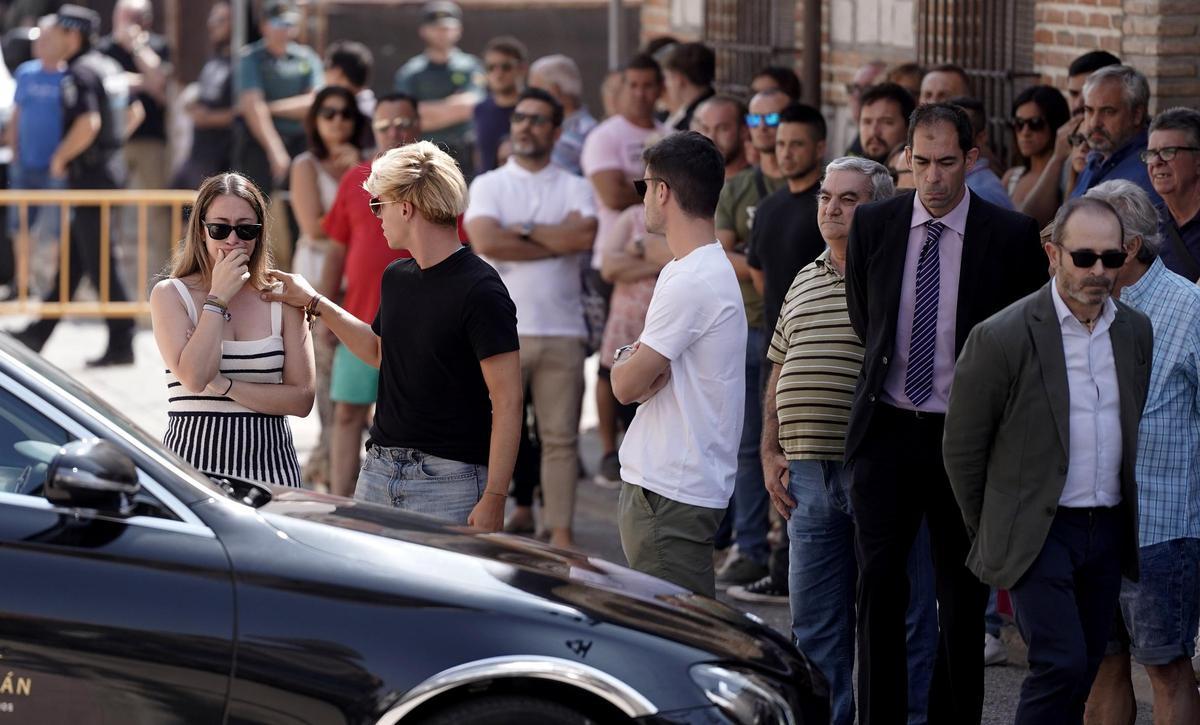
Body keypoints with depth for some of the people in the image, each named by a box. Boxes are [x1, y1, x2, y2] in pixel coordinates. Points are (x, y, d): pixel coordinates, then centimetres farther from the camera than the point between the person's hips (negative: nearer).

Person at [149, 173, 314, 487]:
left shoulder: (281, 299, 7)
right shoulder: (170, 294, 2)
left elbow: (301, 399, 0)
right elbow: (194, 378, -13)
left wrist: (224, 385, -10)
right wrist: (219, 298, -10)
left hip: (268, 462, 1)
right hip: (195, 458, -1)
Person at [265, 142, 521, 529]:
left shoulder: (478, 290, -13)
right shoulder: (396, 279, 12)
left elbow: (507, 400, -16)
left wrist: (493, 498, -21)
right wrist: (314, 302, 30)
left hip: (448, 479, -7)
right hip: (380, 469, 7)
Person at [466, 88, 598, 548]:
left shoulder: (575, 189, 11)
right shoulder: (488, 185, 7)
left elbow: (584, 235, -9)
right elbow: (486, 242, -11)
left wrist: (523, 229, -7)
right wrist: (556, 243, -6)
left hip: (563, 331, 1)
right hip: (501, 330, -1)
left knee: (560, 437, 3)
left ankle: (561, 531, 7)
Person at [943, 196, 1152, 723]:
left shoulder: (1136, 332, 6)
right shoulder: (1002, 338, -11)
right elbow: (961, 448, -3)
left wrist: (1125, 519, 17)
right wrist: (992, 536, 5)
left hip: (1108, 532, 5)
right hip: (1037, 531, -5)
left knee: (1079, 676, 7)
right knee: (1061, 664, -17)